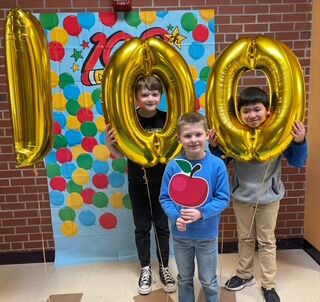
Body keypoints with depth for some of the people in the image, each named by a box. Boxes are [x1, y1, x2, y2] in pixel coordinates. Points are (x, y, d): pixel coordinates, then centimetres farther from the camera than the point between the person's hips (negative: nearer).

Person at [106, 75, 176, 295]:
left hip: (162, 182, 1)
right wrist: (109, 143, -24)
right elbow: (120, 154, -4)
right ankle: (145, 269, 33)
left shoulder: (167, 119, -8)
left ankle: (164, 267, 33)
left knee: (162, 225, 13)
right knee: (142, 226, 14)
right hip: (138, 183, 0)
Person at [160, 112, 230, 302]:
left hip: (207, 234, -1)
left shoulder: (217, 165, -15)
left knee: (208, 280, 20)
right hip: (180, 234, 2)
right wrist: (175, 217, -21)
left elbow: (223, 199, -11)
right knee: (184, 278, 24)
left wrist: (201, 213, -23)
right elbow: (165, 198, -5)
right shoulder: (173, 166, -12)